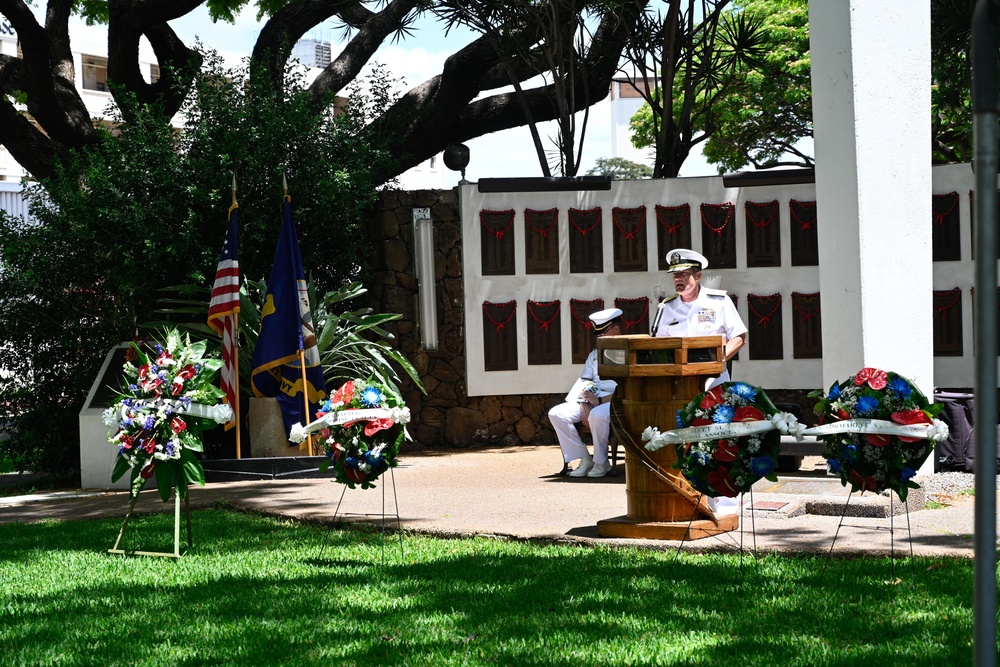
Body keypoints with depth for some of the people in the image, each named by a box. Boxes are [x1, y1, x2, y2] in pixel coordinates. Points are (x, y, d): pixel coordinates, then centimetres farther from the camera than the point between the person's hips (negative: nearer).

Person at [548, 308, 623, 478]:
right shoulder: (594, 355, 23)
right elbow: (584, 383, 14)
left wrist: (600, 400, -20)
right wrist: (584, 406, -6)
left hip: (616, 401, -7)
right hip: (593, 401, 7)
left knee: (597, 415, -40)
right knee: (556, 413, -13)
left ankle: (601, 462, -18)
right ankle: (584, 459, -10)